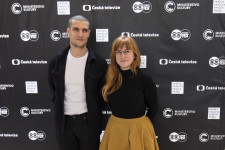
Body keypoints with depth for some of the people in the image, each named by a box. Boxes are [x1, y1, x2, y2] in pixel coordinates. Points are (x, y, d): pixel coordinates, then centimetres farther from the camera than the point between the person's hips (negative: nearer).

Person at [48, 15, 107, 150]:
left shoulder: (99, 63, -7)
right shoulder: (56, 62, 0)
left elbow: (103, 93, 2)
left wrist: (93, 115, 2)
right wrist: (60, 111, 8)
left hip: (88, 122, -2)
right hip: (64, 122, 2)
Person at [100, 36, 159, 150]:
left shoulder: (144, 79, -13)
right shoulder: (111, 77, -2)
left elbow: (153, 108, -4)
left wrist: (141, 124, 4)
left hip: (138, 128, -3)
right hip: (114, 128, 4)